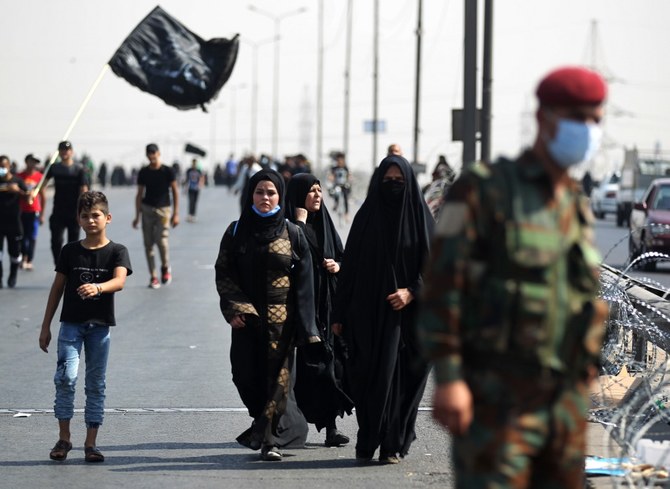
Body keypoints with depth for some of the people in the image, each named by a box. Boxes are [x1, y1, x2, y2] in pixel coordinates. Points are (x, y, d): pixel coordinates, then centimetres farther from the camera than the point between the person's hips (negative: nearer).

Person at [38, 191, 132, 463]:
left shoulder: (117, 252, -2)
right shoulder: (70, 251, 4)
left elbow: (120, 281, -20)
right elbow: (58, 288, 9)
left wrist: (97, 288, -41)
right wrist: (45, 326, 7)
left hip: (100, 325, 0)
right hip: (71, 323, 0)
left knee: (96, 383, 4)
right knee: (66, 376, -14)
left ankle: (91, 443, 12)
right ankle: (64, 438, -4)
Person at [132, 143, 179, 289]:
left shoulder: (168, 171, -2)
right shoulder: (143, 172, 5)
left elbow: (175, 191, 2)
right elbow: (139, 194, 10)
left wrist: (176, 214, -3)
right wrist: (137, 216, 7)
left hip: (163, 209, -3)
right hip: (147, 209, 3)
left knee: (162, 241, -16)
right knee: (148, 244, 0)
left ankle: (166, 268, 12)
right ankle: (153, 277, 7)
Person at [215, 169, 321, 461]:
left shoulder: (292, 234, 1)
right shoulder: (236, 232, 5)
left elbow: (303, 283, 0)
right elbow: (223, 273, 5)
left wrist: (306, 328, -6)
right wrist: (233, 308, -10)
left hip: (281, 318, -2)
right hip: (246, 317, 2)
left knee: (277, 375, -4)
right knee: (246, 375, 0)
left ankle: (270, 438, 3)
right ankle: (290, 425, 21)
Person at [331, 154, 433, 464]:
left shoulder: (419, 217, 2)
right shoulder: (367, 216, 4)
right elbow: (349, 265, 4)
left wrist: (412, 292, -16)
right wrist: (340, 314, 2)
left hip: (406, 314, 0)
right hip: (368, 311, 1)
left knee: (400, 378, -1)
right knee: (368, 377, -2)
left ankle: (393, 444, 8)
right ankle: (367, 442, 8)